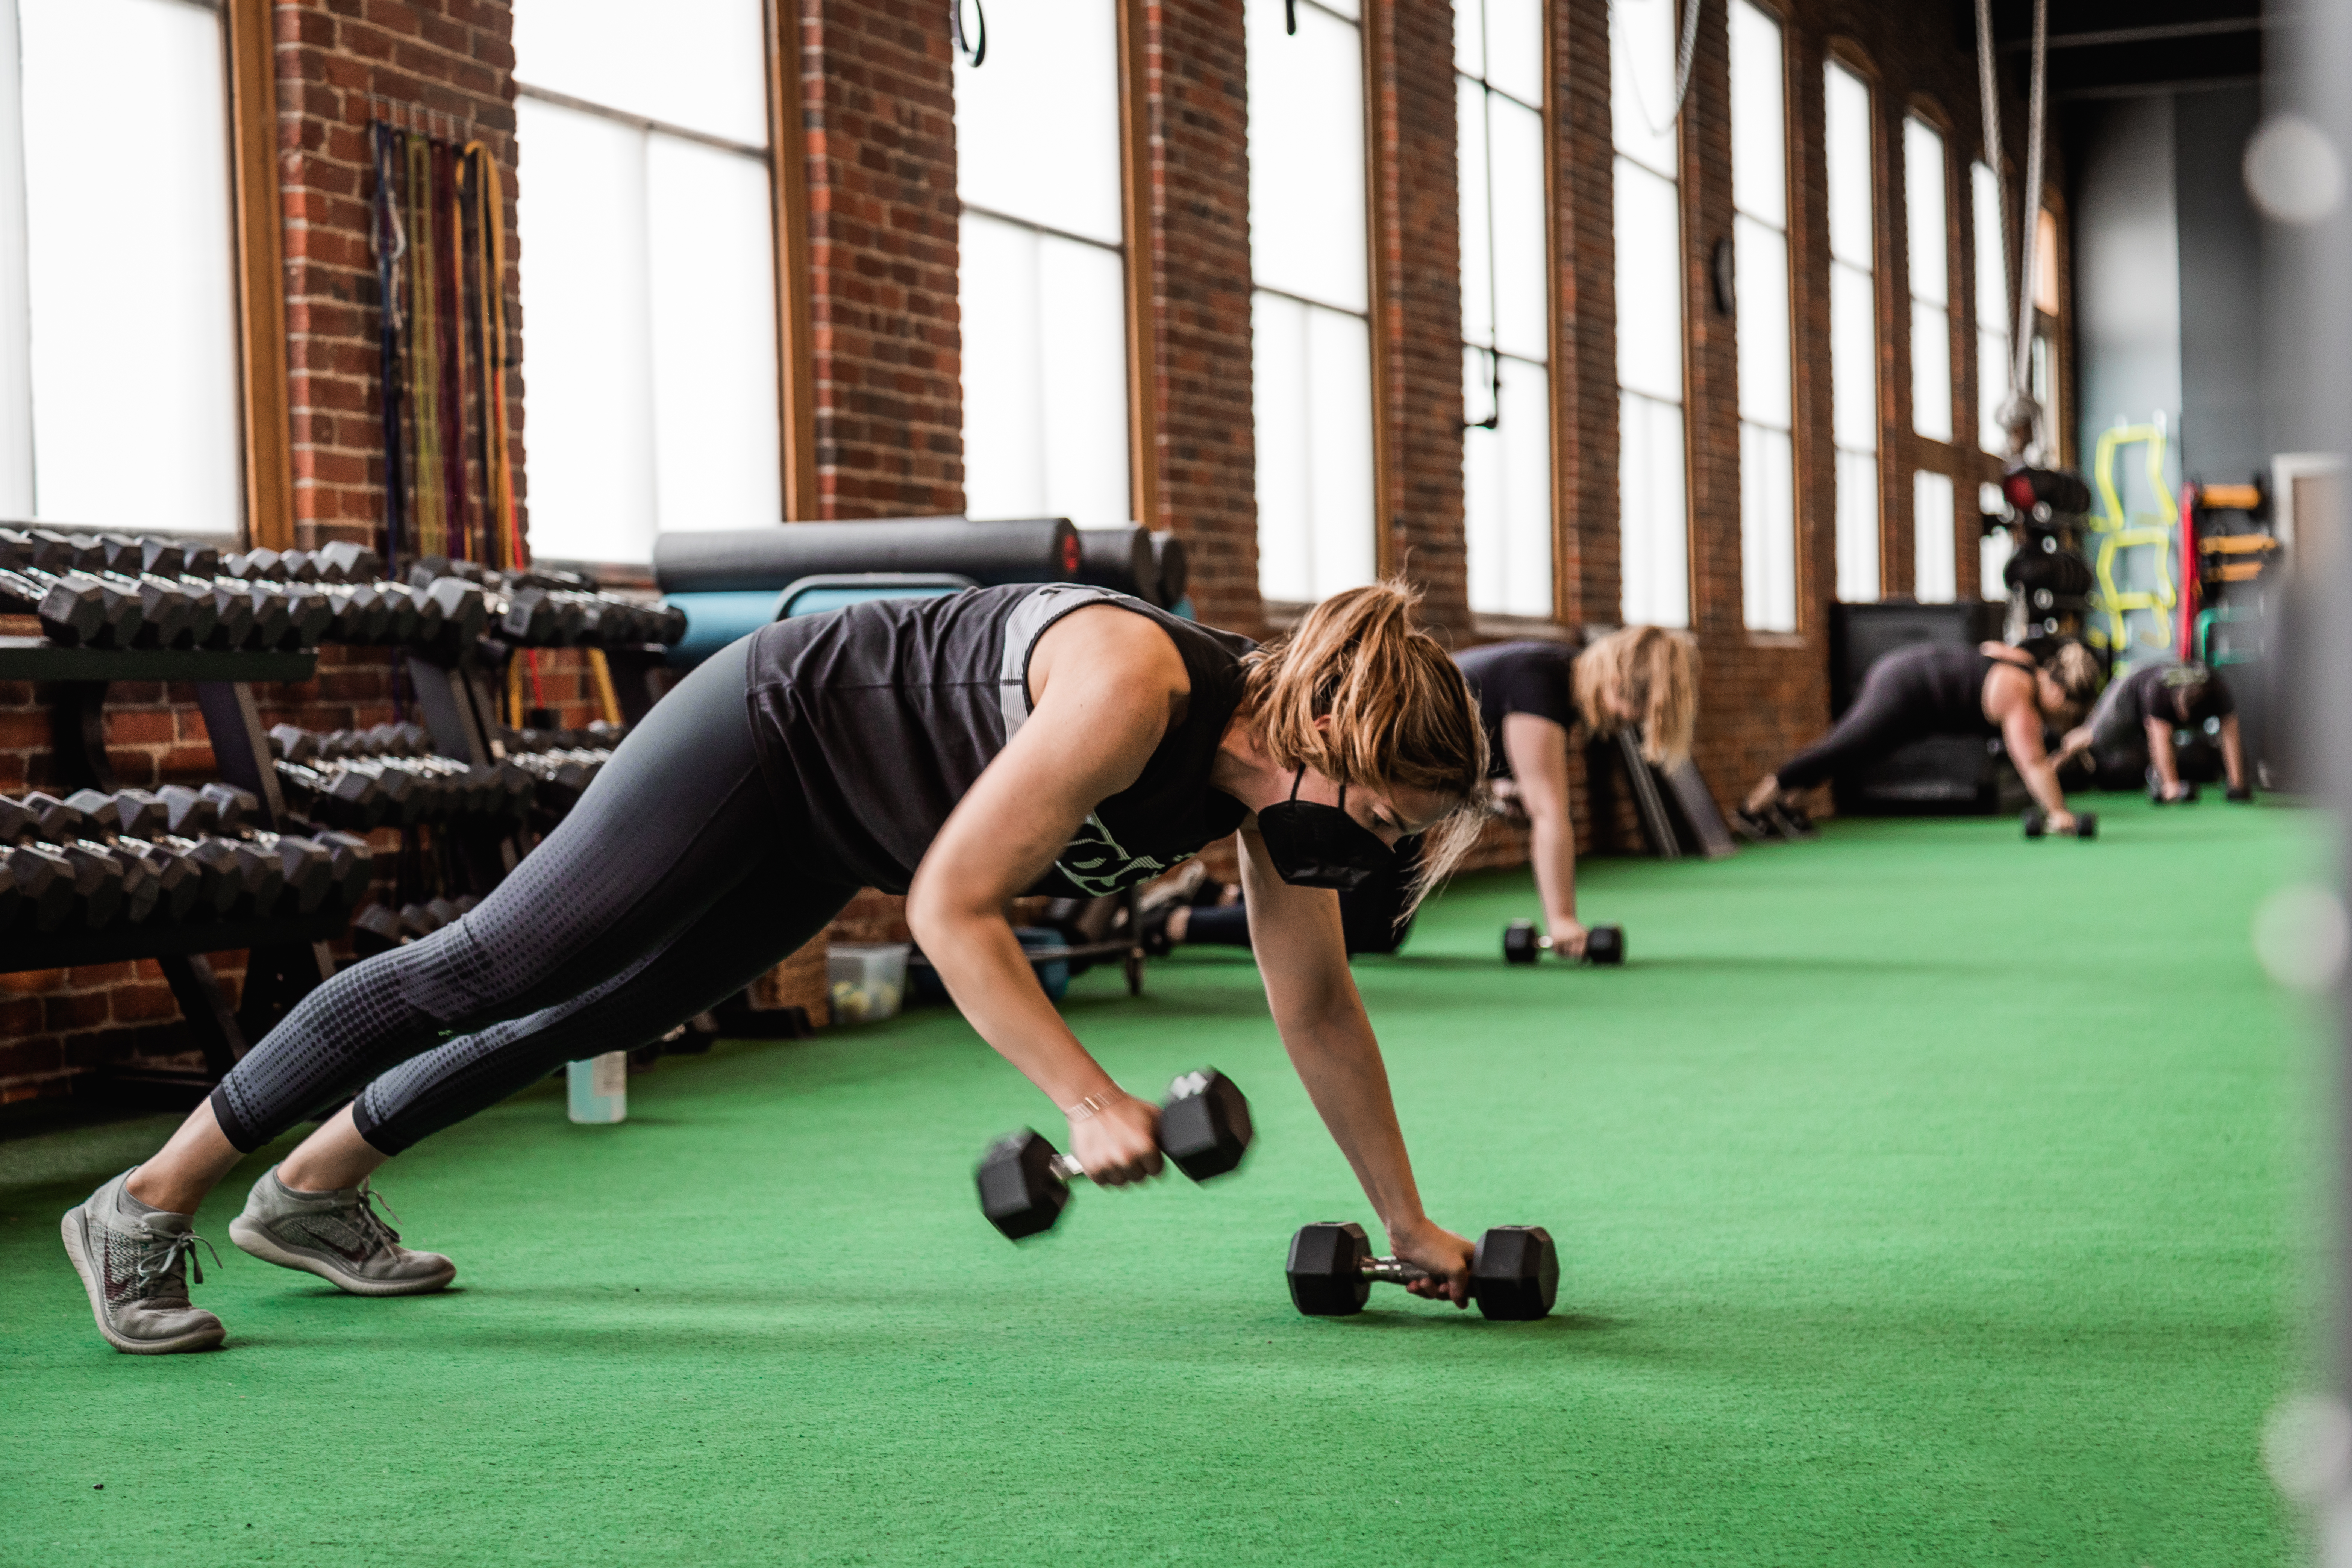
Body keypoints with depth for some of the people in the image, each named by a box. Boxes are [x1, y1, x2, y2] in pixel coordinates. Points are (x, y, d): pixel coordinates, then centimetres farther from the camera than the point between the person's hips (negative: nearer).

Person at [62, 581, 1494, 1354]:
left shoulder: (1286, 760, -12)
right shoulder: (1131, 691, -37)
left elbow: (1318, 1009, -3)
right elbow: (950, 906, -34)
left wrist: (1410, 1219, -1)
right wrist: (1090, 1100, -36)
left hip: (833, 834, 8)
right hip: (782, 723, -8)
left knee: (603, 1014, 18)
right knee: (483, 970, -3)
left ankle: (315, 1191, 36)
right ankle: (145, 1207, 7)